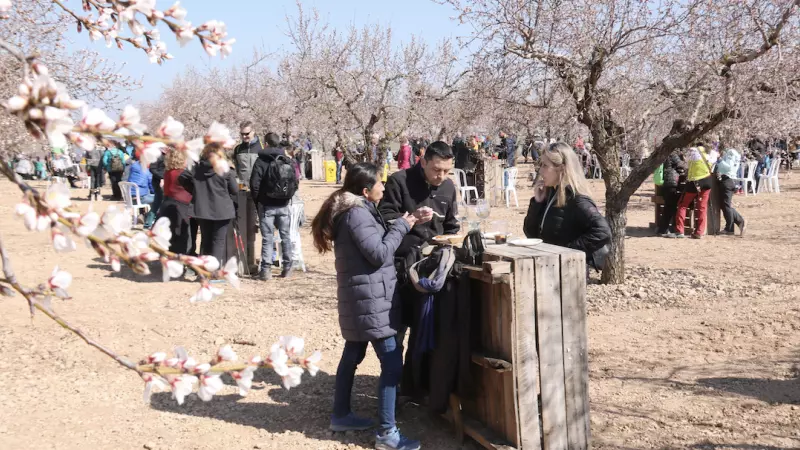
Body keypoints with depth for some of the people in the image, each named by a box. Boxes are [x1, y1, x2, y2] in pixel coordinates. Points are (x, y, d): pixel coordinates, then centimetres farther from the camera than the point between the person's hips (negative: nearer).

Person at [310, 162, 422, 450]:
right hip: (371, 300, -11)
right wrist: (401, 226, -12)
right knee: (392, 363, -8)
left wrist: (401, 225, 8)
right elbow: (379, 254, -22)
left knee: (352, 355, 19)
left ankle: (341, 415, 31)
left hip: (360, 298, 11)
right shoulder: (357, 214, -19)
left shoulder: (352, 210, 13)